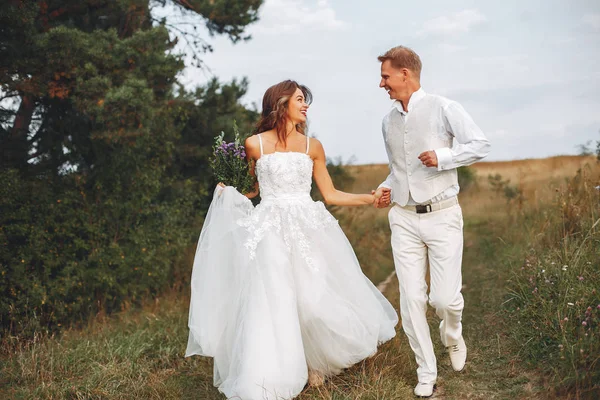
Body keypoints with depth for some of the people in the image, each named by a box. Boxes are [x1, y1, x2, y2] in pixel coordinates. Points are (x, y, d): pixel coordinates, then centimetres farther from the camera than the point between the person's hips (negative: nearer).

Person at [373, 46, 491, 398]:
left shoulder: (443, 108, -6)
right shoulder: (389, 121, 11)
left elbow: (481, 145, -8)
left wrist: (443, 157, -18)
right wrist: (387, 187, 6)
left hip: (442, 215, -4)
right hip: (404, 219, 5)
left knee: (445, 298, -6)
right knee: (411, 300, 1)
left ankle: (453, 336, 31)